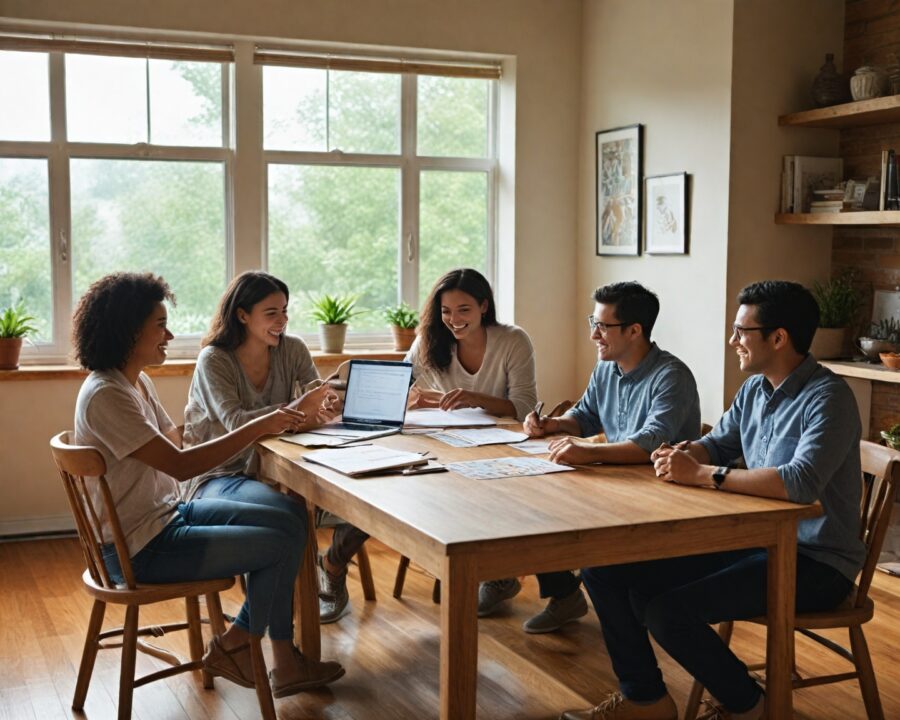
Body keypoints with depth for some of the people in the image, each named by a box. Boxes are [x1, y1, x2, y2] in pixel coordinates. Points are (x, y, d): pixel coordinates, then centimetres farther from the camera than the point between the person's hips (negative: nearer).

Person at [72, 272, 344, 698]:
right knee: (279, 546, -11)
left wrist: (269, 425, -1)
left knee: (290, 526, 2)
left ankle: (285, 663, 7)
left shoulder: (137, 382, 8)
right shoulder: (105, 396, -23)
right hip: (139, 548, -10)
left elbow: (178, 446, 10)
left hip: (167, 515, 10)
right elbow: (181, 465, -27)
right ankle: (232, 648, 14)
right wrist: (257, 427, -21)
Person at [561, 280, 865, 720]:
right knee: (605, 570, -2)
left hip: (815, 561, -8)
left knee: (669, 611, -27)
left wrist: (701, 475, -27)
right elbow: (717, 445, 19)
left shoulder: (826, 399, -18)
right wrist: (683, 454, -6)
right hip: (755, 539, 8)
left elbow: (801, 482, -33)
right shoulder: (755, 390, 8)